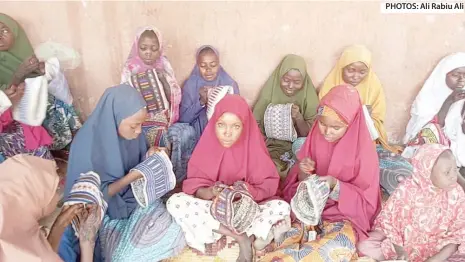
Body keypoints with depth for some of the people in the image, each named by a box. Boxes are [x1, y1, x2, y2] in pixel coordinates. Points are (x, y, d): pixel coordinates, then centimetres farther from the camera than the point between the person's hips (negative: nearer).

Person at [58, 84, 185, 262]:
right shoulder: (87, 146, -26)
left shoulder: (130, 131, -10)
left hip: (135, 196, 5)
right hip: (106, 210, -4)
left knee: (172, 234, -14)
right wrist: (131, 177, -29)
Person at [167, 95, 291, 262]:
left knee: (282, 207, -27)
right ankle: (241, 236, -21)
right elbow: (194, 188, -9)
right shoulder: (207, 146, -11)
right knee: (174, 202, -26)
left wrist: (249, 192, -31)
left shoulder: (253, 147, -13)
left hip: (246, 209, -1)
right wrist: (210, 192, -31)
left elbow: (269, 187, -10)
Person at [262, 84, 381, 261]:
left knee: (341, 243, -35)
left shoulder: (362, 149, -13)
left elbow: (366, 201, -10)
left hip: (344, 214, -3)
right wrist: (303, 173, -18)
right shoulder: (316, 137, -2)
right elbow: (302, 181, 6)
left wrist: (336, 187, -26)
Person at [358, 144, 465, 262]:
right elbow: (389, 218, -9)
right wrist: (399, 249, -16)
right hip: (401, 240, -2)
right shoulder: (407, 190, -22)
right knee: (364, 246, -19)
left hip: (433, 246, 2)